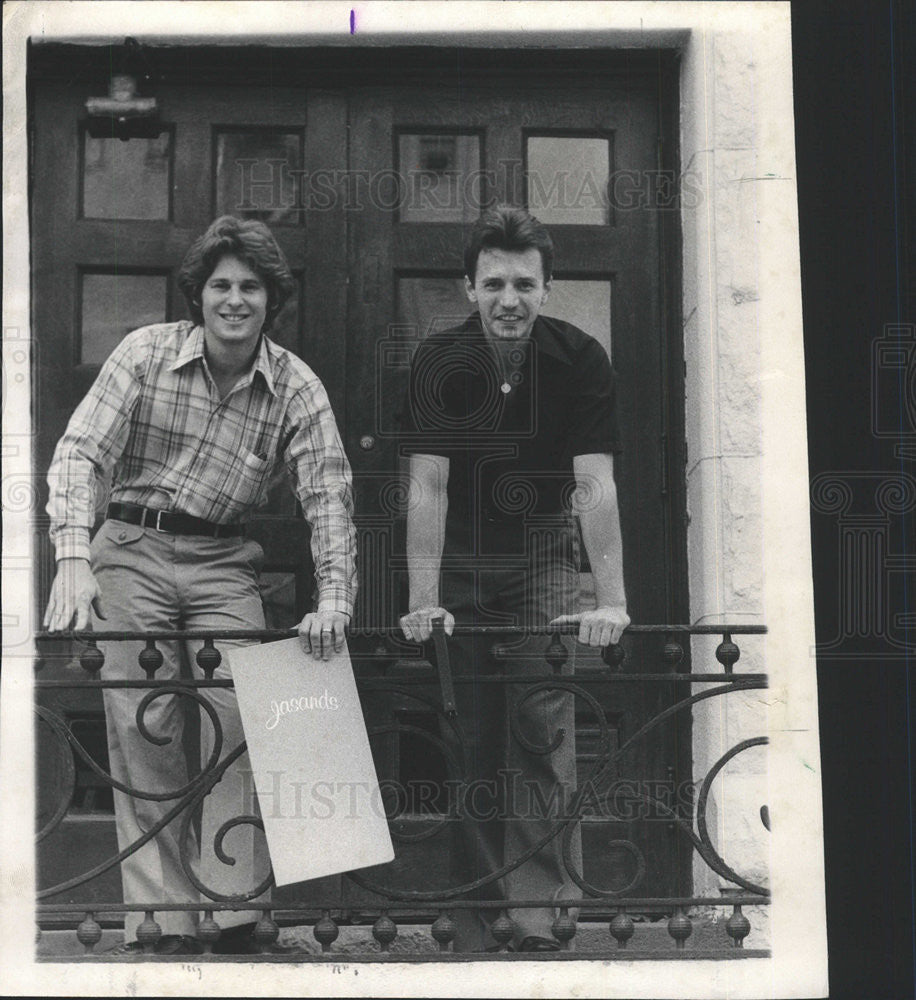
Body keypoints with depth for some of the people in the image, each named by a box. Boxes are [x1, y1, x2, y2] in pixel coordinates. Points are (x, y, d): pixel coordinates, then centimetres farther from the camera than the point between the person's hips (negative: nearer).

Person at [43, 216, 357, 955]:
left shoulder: (296, 387, -4)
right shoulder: (145, 353, -6)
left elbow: (329, 492, -9)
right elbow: (80, 453, -13)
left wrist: (334, 598, -23)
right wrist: (73, 558, -28)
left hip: (224, 565, 1)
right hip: (133, 553, -1)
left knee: (238, 722, -11)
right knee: (143, 731, -3)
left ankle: (234, 910, -2)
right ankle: (161, 917, 3)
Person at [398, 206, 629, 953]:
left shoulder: (580, 360, -14)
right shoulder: (440, 362, -12)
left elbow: (595, 485, -20)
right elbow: (427, 486, -17)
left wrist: (611, 602, -27)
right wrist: (423, 602, -23)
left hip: (541, 559, -1)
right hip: (460, 560, 1)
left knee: (542, 729, -11)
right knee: (467, 741, 0)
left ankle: (539, 911, -8)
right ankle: (474, 925, 8)